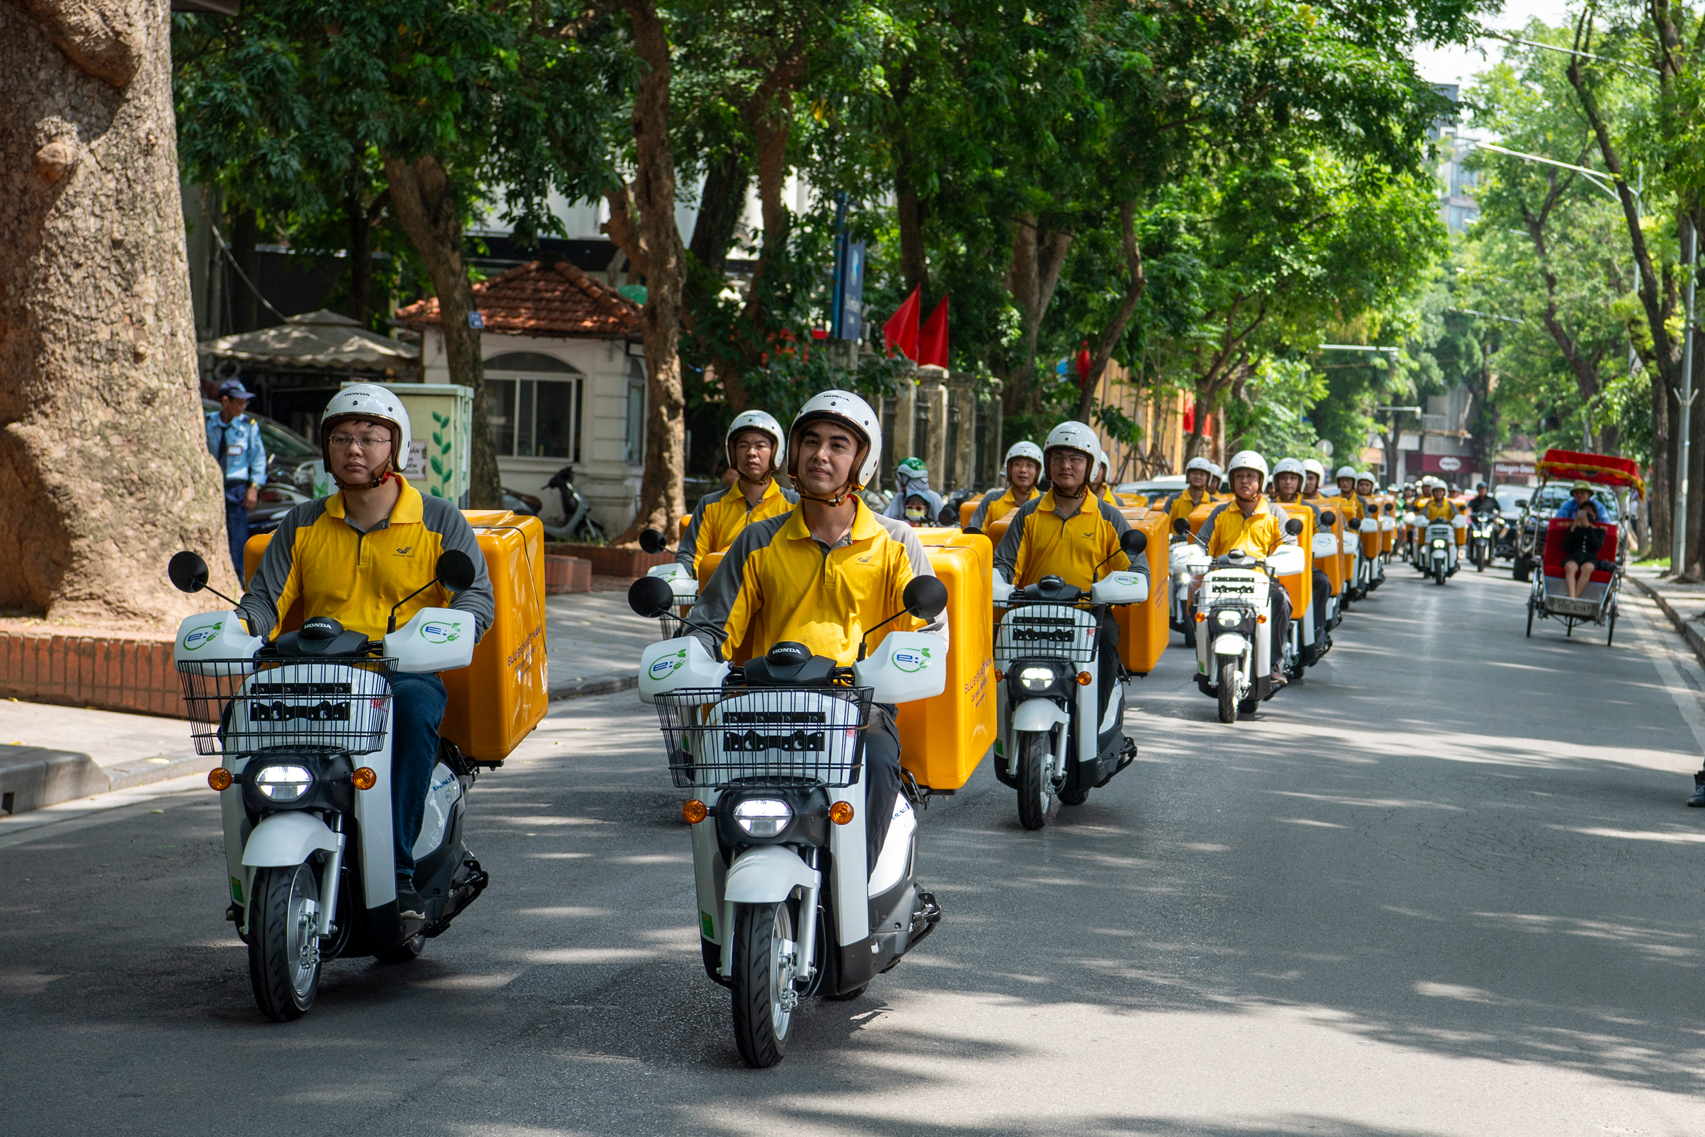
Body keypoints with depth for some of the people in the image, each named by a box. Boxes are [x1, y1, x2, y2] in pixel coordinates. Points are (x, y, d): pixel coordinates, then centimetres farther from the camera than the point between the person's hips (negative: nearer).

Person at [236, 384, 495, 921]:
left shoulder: (440, 521, 9)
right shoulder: (303, 525, 18)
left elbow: (478, 595, -1)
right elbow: (267, 595, 12)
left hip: (408, 672, -2)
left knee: (415, 708, -39)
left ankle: (399, 871, -37)